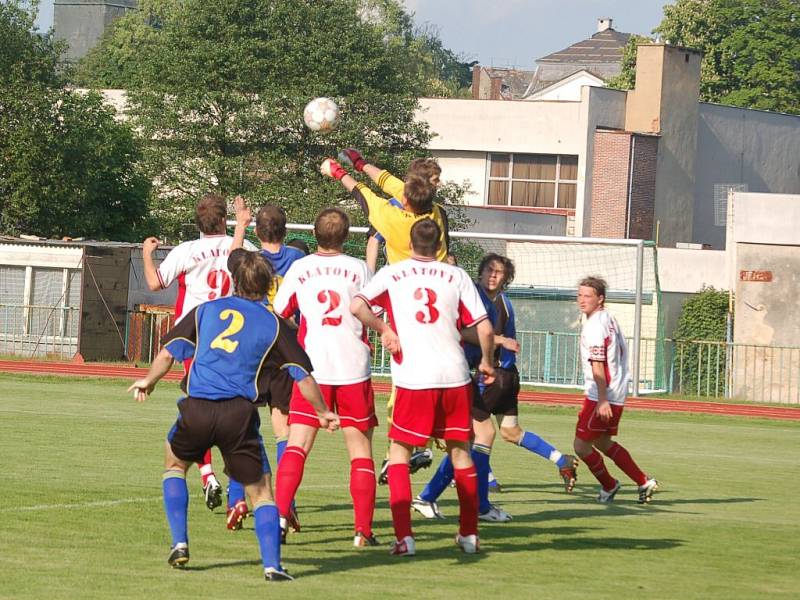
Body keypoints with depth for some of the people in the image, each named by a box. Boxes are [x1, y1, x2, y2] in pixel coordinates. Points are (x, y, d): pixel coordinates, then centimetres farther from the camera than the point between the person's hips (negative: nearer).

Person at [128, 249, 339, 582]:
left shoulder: (206, 310, 15)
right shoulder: (274, 324, 10)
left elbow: (167, 354, 12)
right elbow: (304, 377, 9)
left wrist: (147, 382, 30)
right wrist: (323, 413, 25)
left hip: (196, 408, 2)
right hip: (239, 413, -1)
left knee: (174, 463, 30)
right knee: (260, 490, 7)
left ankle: (179, 542, 20)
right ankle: (272, 564, -10)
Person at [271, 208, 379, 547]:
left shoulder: (300, 268, 3)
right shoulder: (359, 268, 1)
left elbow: (278, 314, 10)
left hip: (311, 369, 0)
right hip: (354, 371, 0)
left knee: (296, 447, 0)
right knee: (361, 451, 6)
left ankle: (279, 516, -16)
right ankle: (363, 530, 1)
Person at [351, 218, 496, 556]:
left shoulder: (392, 274, 5)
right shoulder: (456, 276, 8)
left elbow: (356, 306, -10)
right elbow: (484, 328, 5)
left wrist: (383, 330, 3)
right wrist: (486, 363, 21)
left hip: (413, 379, -2)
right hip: (455, 376, 2)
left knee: (399, 452, 8)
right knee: (460, 452, 17)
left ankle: (404, 537, -6)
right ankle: (469, 534, 22)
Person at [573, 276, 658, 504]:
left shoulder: (595, 325, -18)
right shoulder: (609, 319, 13)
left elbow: (598, 366, -22)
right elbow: (621, 353, 22)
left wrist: (602, 400, -25)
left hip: (603, 394, -10)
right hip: (617, 393, 10)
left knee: (581, 445, -1)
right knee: (602, 442, 20)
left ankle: (608, 486, 15)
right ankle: (644, 482, 20)